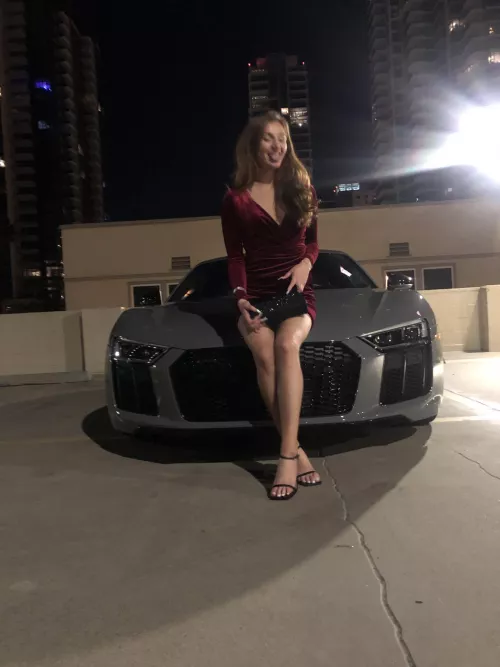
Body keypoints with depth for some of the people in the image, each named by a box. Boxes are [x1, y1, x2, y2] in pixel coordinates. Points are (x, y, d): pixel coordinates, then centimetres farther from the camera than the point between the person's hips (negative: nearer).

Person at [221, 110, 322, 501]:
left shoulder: (302, 190, 11)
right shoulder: (236, 200, 6)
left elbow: (312, 242, 17)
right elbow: (235, 257, 5)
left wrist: (306, 263, -7)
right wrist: (241, 300, -11)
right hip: (256, 295, 0)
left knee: (286, 343, -33)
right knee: (265, 352, -31)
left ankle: (286, 455, -34)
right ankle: (298, 453, -23)